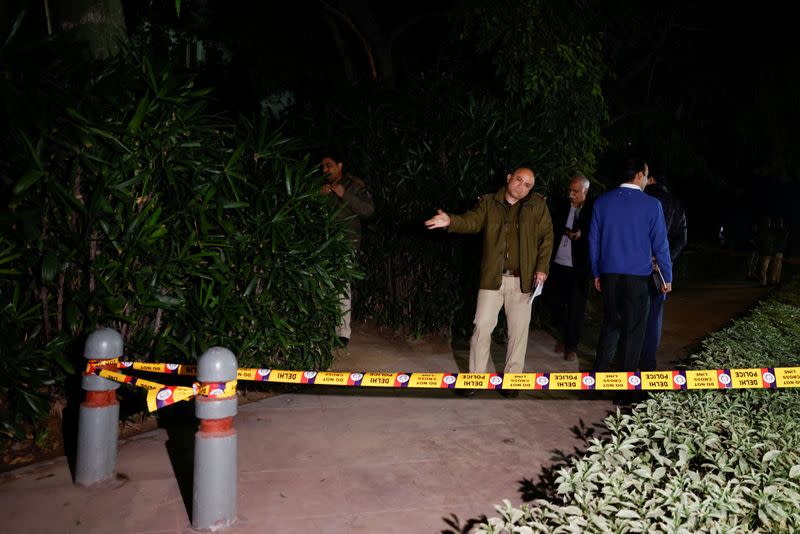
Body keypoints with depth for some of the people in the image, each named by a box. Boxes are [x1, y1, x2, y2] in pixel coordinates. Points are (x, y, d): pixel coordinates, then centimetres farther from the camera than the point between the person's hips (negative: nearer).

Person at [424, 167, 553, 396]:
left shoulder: (537, 205, 5)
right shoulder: (488, 202, 6)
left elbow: (546, 237, 5)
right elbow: (473, 221, -9)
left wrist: (541, 268, -5)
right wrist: (451, 221, -30)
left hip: (523, 279, 0)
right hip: (492, 277, 0)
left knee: (518, 331, 7)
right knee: (482, 327, 1)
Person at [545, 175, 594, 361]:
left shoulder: (593, 210, -6)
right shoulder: (562, 207, 8)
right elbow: (553, 230, 11)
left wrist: (581, 235, -23)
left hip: (579, 268, -4)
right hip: (558, 264, 5)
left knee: (576, 309, 3)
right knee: (555, 302, 12)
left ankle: (571, 346, 18)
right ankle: (565, 337, 34)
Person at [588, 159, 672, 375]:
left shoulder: (602, 202, 2)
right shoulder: (652, 205, -7)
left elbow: (594, 240, 6)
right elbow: (660, 244, -5)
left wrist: (596, 273, 14)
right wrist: (667, 277, 5)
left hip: (609, 274, 4)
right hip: (638, 276, -4)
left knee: (610, 323, 17)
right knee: (634, 327, 7)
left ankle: (600, 370, 21)